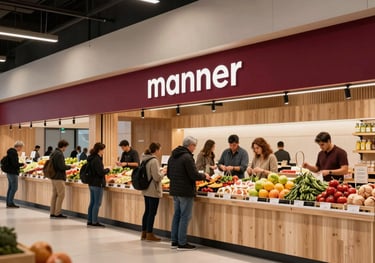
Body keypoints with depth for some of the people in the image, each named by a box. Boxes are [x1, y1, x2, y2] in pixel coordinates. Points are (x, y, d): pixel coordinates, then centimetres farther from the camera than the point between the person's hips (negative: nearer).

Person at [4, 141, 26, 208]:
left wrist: (20, 165, 14)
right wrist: (22, 164, -9)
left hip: (9, 172, 10)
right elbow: (15, 164, -23)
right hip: (13, 173, -10)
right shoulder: (13, 153, -18)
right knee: (14, 188, -5)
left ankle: (8, 203, 18)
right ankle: (10, 203, -2)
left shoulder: (11, 151, 14)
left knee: (10, 188, 13)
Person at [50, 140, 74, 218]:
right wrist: (70, 166, -5)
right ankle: (57, 213, 0)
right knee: (61, 195, -3)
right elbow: (62, 167, -21)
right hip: (59, 177, -10)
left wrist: (67, 166, 19)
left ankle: (52, 212, 18)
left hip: (53, 176, 10)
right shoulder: (59, 154, -18)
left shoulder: (53, 153, 12)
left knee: (54, 194, 13)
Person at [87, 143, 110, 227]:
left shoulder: (91, 158, 11)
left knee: (92, 202, 15)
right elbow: (101, 172, -20)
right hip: (97, 184, -10)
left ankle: (89, 220, 20)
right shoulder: (97, 159, -18)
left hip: (91, 183, 10)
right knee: (97, 203, -3)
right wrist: (108, 169, -4)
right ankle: (94, 221, 1)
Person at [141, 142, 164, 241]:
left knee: (147, 211, 16)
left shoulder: (145, 159, 9)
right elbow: (157, 177, -20)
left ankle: (144, 233, 22)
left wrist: (160, 171, 13)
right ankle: (149, 234, 7)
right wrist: (163, 172, -3)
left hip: (146, 190, 9)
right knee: (152, 212, 0)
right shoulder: (154, 161, -19)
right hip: (153, 191, -9)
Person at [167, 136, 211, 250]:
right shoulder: (187, 157, -17)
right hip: (186, 192, -9)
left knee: (177, 215, 15)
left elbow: (169, 174, 17)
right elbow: (194, 175, -19)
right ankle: (182, 243, 1)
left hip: (174, 190, 9)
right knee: (185, 217, -2)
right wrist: (205, 176, -1)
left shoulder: (172, 157, 11)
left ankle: (174, 241, 20)